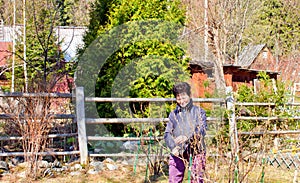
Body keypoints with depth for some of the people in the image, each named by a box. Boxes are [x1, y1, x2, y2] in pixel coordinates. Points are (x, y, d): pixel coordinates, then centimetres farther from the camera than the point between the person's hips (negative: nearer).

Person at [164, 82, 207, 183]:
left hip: (196, 152, -2)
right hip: (177, 153, 2)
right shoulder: (173, 114, 13)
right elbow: (167, 134, 6)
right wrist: (173, 147, -13)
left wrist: (187, 137, -24)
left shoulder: (198, 111, 5)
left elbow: (202, 130, -8)